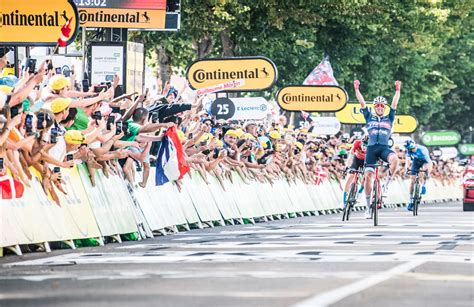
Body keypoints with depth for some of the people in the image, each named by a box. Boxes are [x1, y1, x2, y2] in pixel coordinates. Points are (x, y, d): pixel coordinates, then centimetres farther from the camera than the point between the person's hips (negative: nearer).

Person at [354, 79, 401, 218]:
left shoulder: (389, 118, 16)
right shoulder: (369, 118, 16)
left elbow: (394, 104, 7)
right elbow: (362, 103, 10)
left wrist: (397, 90, -1)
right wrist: (356, 89, 3)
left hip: (384, 148, -1)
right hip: (371, 148, 1)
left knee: (395, 159, -36)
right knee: (368, 176, -5)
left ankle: (388, 180, -11)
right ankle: (369, 206, 4)